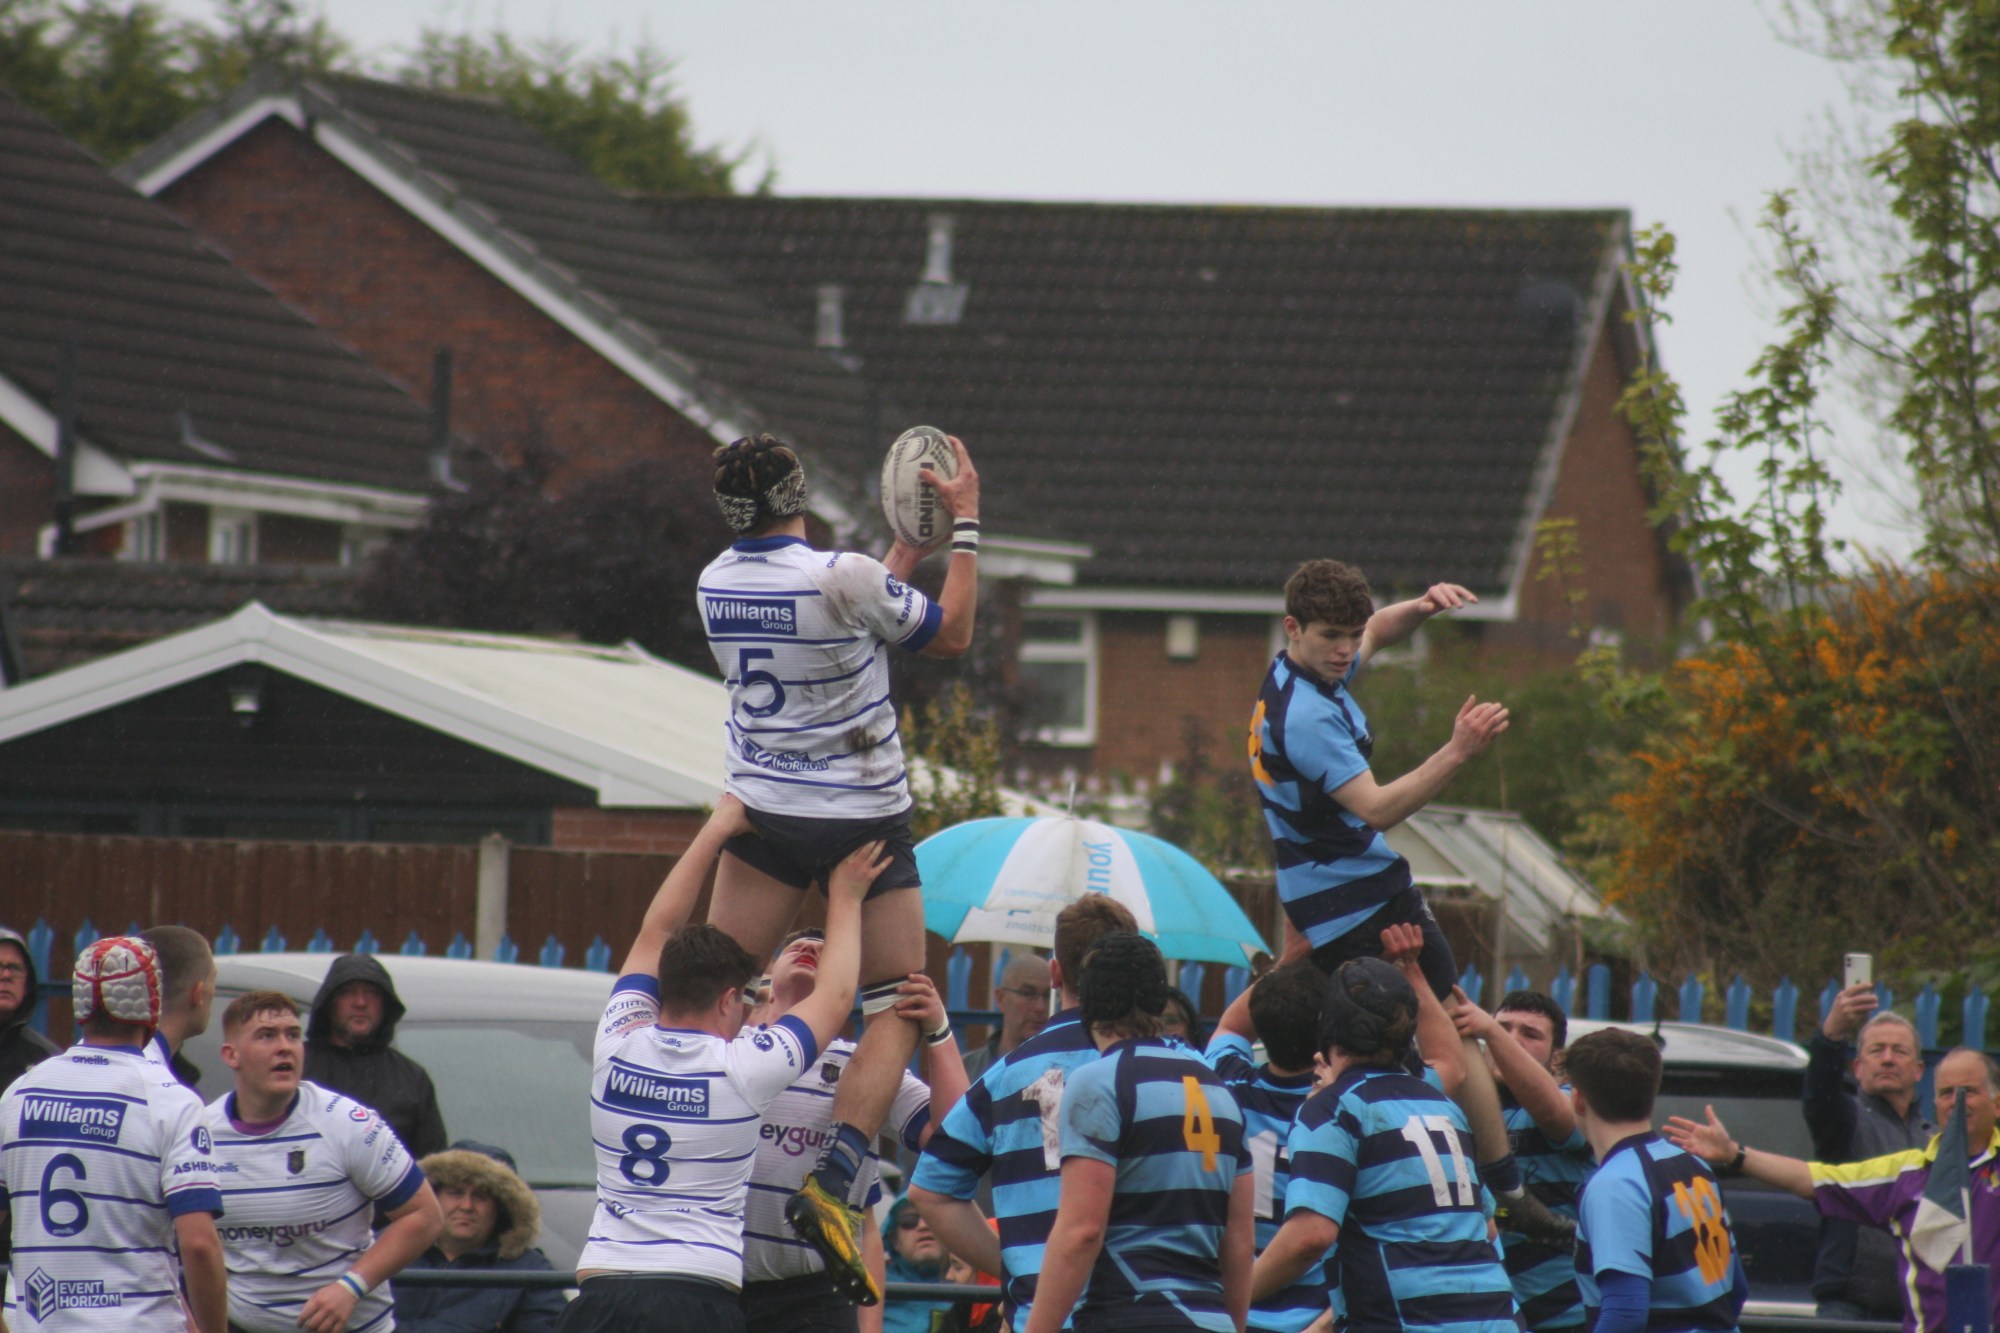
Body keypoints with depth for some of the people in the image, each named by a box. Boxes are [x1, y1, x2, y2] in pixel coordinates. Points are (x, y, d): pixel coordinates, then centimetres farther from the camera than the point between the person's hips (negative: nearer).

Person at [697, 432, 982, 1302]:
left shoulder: (714, 586, 2)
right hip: (865, 819, -5)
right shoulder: (840, 578, -18)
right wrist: (964, 522, 4)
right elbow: (951, 634, -3)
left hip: (762, 811, 5)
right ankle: (831, 1184, -17)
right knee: (895, 1010, 0)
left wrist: (912, 537, 23)